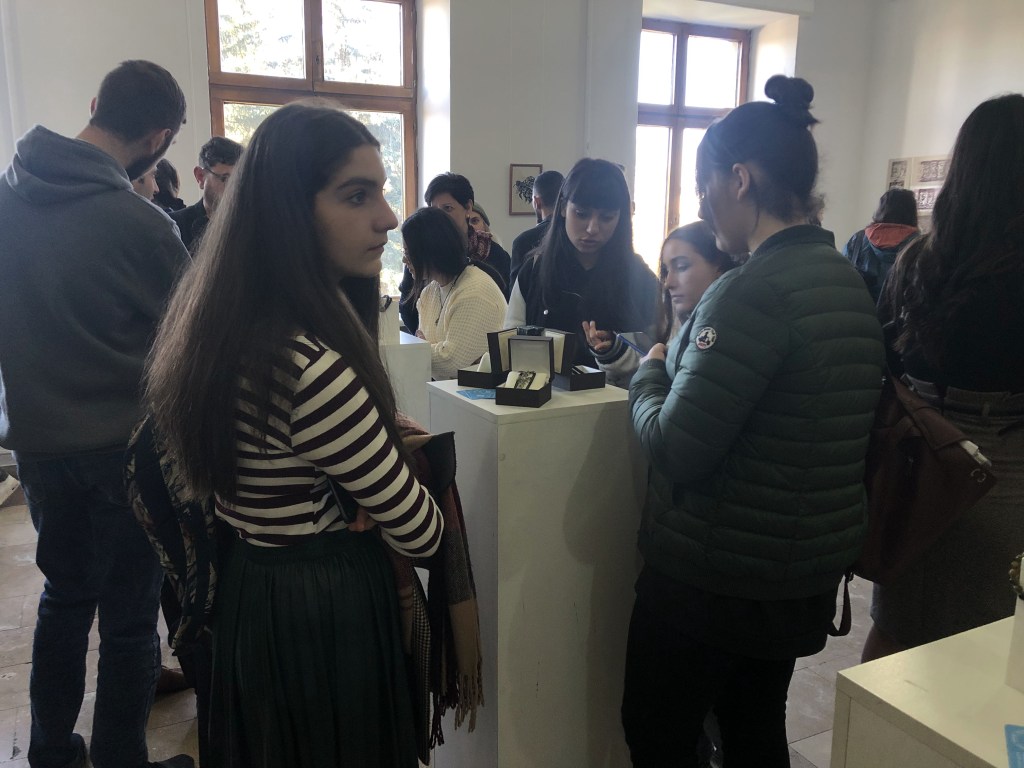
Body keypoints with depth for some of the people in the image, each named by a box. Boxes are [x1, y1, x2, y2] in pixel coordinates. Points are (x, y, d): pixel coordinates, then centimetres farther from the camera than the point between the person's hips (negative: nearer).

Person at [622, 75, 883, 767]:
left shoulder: (752, 290, -23)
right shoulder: (851, 281, 5)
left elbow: (677, 448, -24)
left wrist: (649, 375, -5)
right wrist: (677, 367, 12)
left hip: (715, 578, -8)